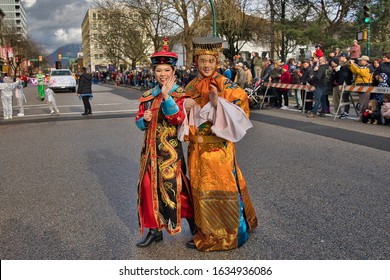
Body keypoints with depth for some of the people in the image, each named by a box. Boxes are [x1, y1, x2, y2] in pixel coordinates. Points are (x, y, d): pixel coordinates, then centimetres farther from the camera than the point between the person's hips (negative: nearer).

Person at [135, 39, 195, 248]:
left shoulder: (180, 94, -5)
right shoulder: (147, 96, 9)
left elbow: (179, 118, -22)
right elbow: (138, 122, 13)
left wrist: (166, 96, -31)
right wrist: (144, 119, -9)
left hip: (170, 149, -5)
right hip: (150, 148, 5)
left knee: (173, 187, -1)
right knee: (148, 186, 7)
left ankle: (193, 223, 23)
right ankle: (154, 229, 22)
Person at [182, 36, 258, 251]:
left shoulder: (224, 84, -7)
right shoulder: (192, 86, 11)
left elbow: (241, 108, -13)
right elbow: (187, 119, 16)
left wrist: (218, 102, -25)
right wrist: (186, 108, -6)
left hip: (218, 147, -6)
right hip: (197, 147, 6)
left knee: (220, 186, 0)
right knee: (200, 188, 12)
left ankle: (223, 235, 16)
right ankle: (206, 232, 28)